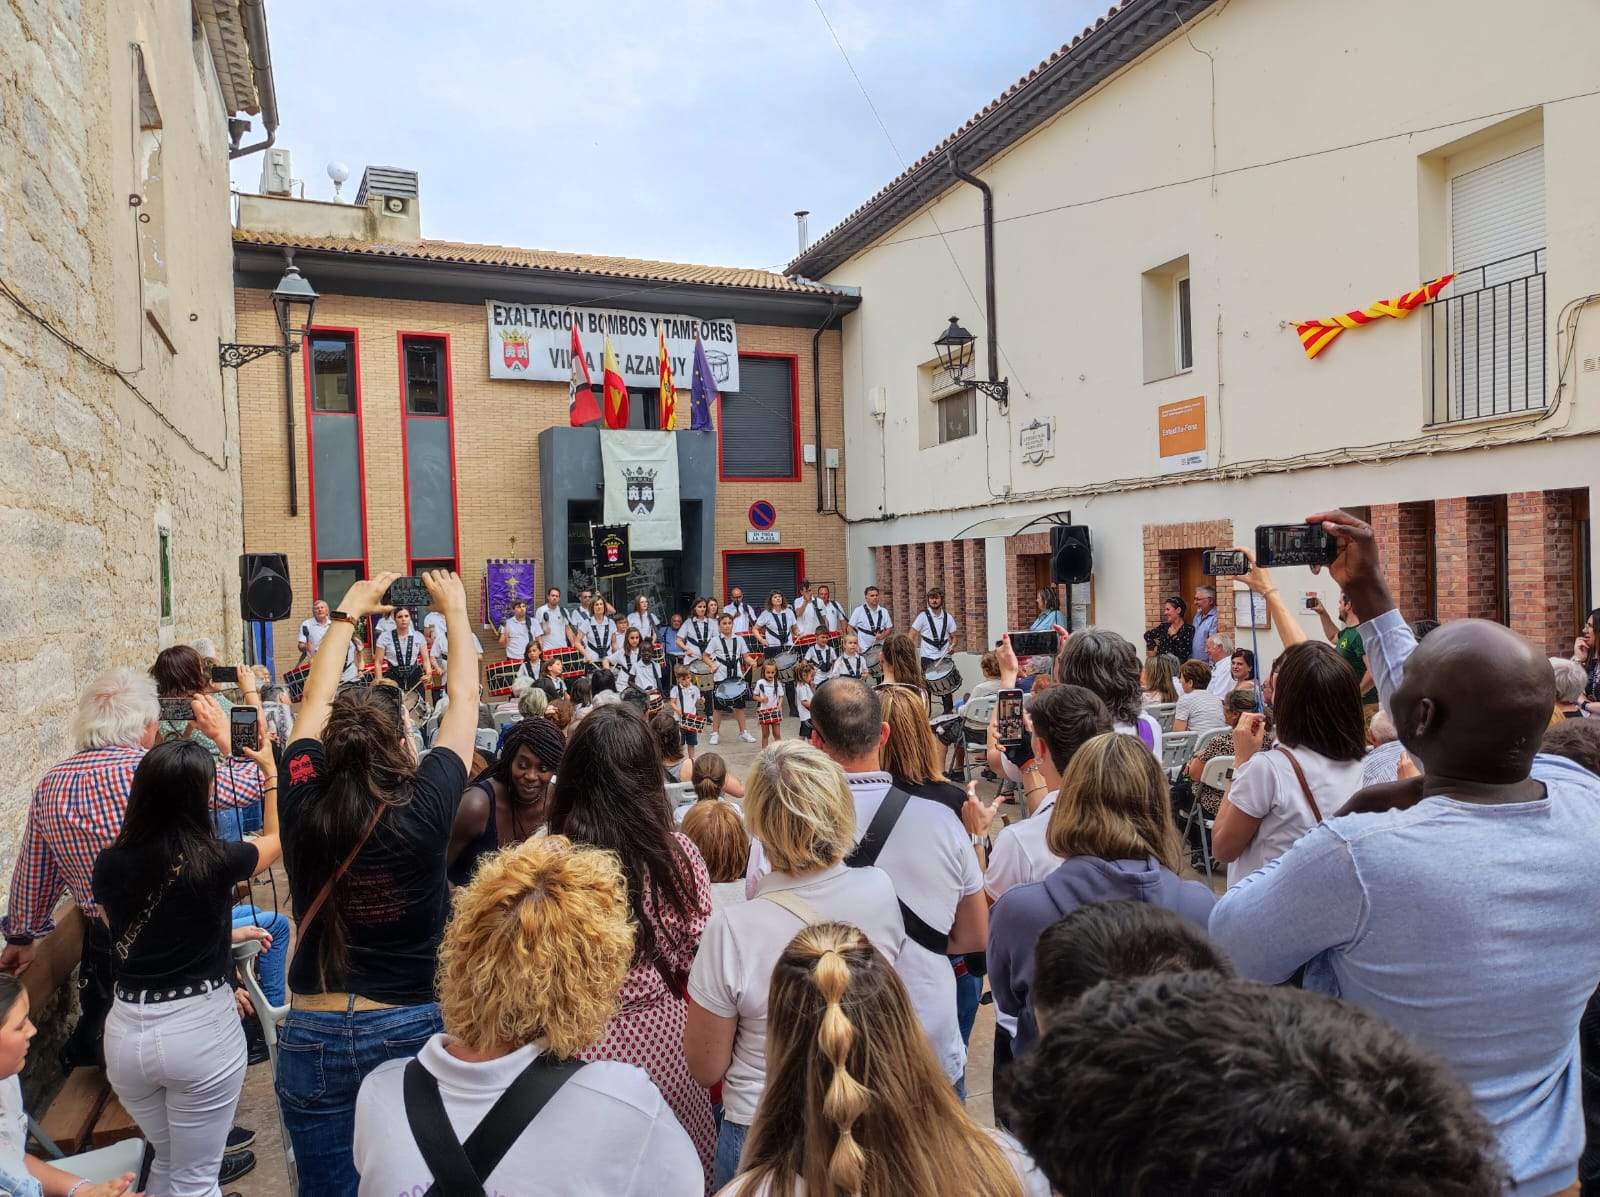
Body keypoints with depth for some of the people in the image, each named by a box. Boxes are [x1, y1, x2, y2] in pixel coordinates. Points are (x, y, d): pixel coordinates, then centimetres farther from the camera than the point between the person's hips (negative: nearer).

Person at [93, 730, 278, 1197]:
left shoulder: (108, 865, -4)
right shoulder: (214, 861, -15)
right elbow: (275, 838, 7)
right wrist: (270, 768, 16)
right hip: (200, 1028, -4)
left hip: (127, 1032, 4)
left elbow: (129, 935, 11)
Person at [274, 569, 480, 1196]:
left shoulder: (304, 809, -13)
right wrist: (455, 610, 7)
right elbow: (463, 700, -7)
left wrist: (349, 611, 16)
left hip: (312, 1035, 2)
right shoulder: (422, 813, -20)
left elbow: (315, 699, 4)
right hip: (411, 1028, -2)